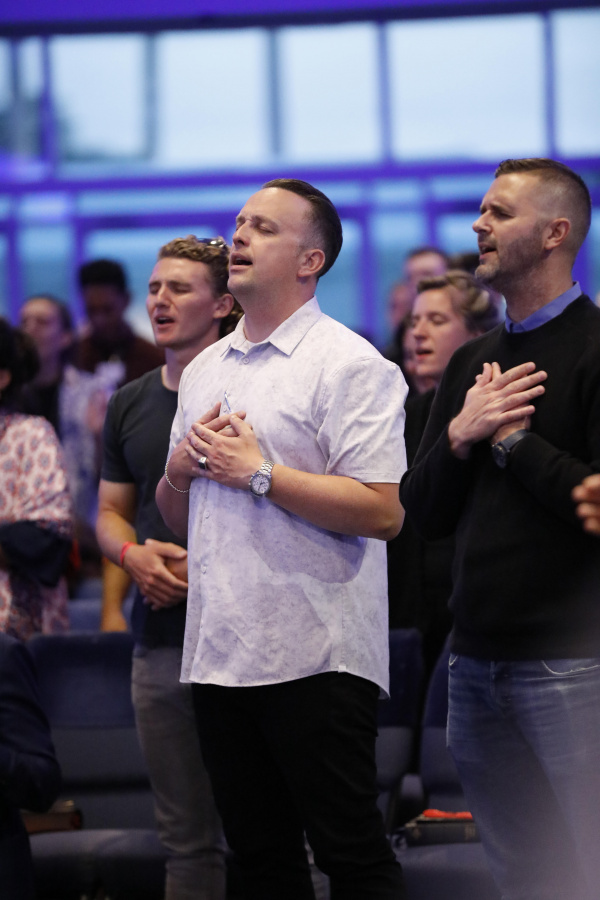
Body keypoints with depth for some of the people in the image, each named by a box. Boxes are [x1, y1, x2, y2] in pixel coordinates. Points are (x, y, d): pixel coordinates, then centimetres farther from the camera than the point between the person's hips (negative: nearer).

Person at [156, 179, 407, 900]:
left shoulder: (349, 364, -6)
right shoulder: (204, 371, 18)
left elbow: (382, 513, -18)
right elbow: (176, 518, 23)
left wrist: (258, 472, -14)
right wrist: (180, 468, 1)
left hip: (314, 659, -7)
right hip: (217, 652, 7)